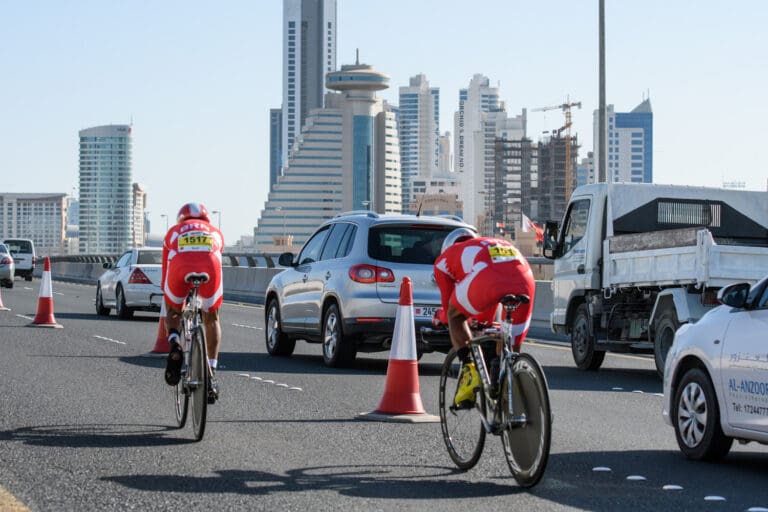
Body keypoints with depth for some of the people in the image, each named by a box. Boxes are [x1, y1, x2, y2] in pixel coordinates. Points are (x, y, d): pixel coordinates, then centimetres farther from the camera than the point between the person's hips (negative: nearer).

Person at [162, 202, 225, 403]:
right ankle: (211, 373, 12)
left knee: (173, 312, 27)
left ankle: (174, 343, -3)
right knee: (211, 318, 22)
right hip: (209, 269, 0)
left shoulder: (174, 231, 35)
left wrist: (166, 299, 46)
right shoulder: (215, 232, 37)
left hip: (179, 268, 0)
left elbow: (165, 271, 36)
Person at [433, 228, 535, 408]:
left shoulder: (446, 256, 34)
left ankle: (469, 369, 7)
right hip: (525, 282, 4)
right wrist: (482, 324, 72)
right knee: (509, 353, 20)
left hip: (486, 279, -3)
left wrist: (441, 317, 61)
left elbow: (449, 306, 39)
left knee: (455, 316, 26)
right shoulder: (502, 244, 47)